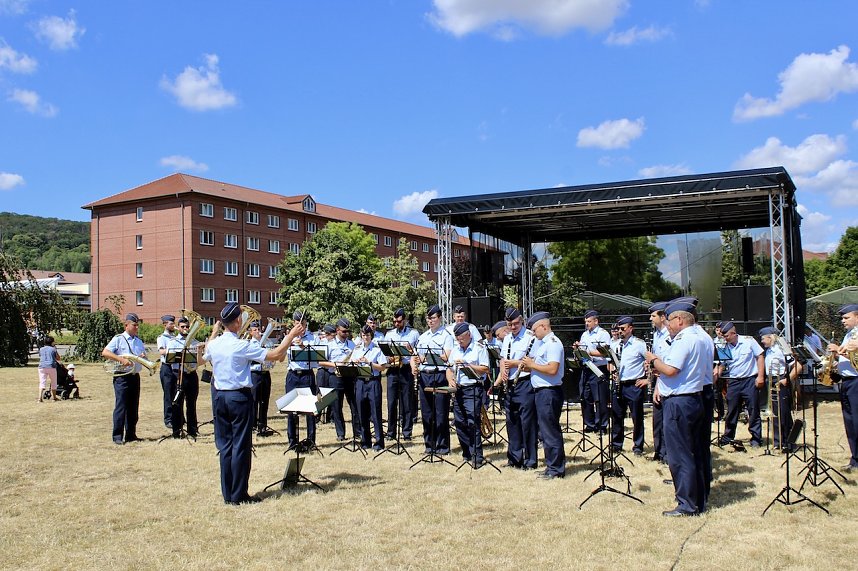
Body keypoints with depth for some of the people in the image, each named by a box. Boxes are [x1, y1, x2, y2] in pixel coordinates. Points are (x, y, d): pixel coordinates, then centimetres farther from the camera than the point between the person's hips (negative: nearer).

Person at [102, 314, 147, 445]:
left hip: (135, 376, 6)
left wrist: (143, 357, -3)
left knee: (133, 407, 8)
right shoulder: (118, 339, -2)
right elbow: (105, 353, -13)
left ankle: (131, 434, 16)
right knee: (120, 406, -7)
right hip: (122, 376, -6)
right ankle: (117, 436, -3)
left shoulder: (139, 341, 17)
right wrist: (121, 359, -22)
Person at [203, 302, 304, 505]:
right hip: (240, 397, -6)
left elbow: (207, 357, 26)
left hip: (220, 396, 6)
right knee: (240, 446, 1)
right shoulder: (242, 346, -17)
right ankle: (238, 494, 6)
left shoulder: (213, 344, 1)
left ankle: (228, 493, 17)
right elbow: (275, 355, -17)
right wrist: (292, 335, -7)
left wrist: (214, 332, 34)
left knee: (224, 445, 11)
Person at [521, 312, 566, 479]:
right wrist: (527, 365, 3)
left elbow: (552, 369, -25)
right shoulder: (541, 342, 17)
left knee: (550, 431, -4)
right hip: (541, 392, 10)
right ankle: (553, 466, 23)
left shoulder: (553, 343, -14)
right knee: (546, 431, 15)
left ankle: (555, 469, 4)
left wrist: (532, 364, -16)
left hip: (549, 392, -10)